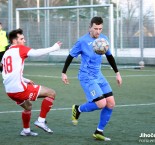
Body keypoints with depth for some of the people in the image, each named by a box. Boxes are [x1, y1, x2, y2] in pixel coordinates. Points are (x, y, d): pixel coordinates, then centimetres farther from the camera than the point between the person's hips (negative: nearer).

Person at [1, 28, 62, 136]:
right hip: (19, 88, -9)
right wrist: (54, 48, -11)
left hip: (10, 91, 9)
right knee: (51, 93, -2)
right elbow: (36, 53, -18)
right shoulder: (19, 48, -2)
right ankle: (41, 120, -3)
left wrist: (26, 80, 28)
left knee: (28, 106, 35)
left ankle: (26, 130, 41)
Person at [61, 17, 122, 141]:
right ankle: (78, 109, 10)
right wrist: (64, 73, -2)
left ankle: (99, 132, 11)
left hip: (98, 76, 7)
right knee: (101, 104, -18)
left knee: (111, 104, -2)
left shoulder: (104, 39, 3)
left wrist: (117, 73, 16)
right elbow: (70, 56, -2)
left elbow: (110, 57, 17)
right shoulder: (83, 41, -13)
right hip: (87, 77, -7)